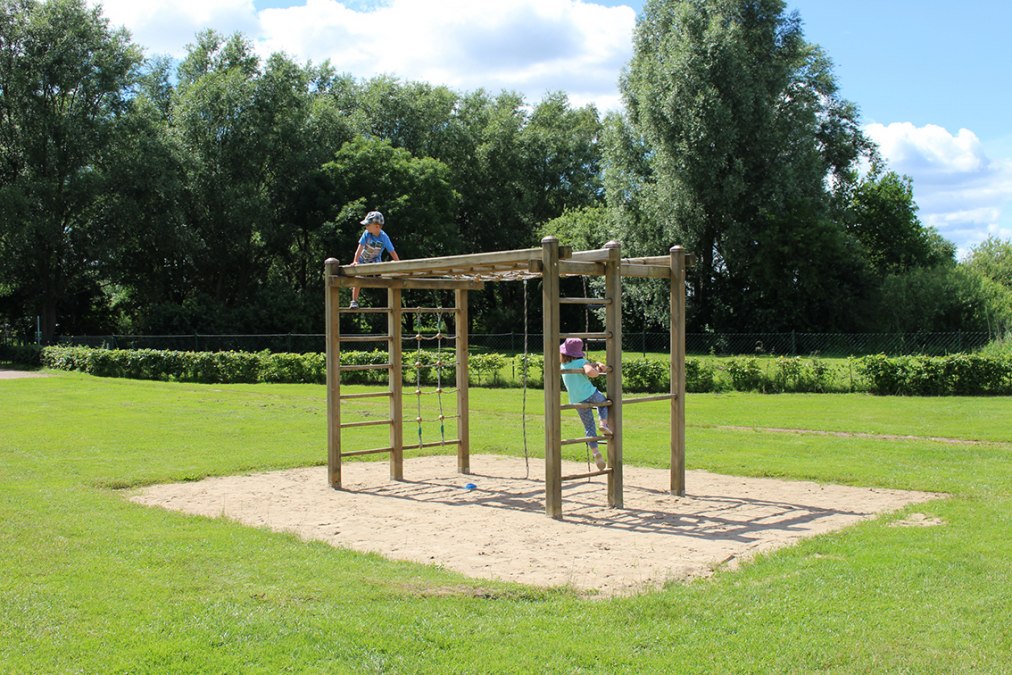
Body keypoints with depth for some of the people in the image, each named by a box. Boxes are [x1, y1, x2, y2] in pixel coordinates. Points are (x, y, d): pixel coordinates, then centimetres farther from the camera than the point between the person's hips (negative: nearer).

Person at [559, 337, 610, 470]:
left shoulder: (563, 366, 11)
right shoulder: (581, 362, -6)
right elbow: (590, 372, -28)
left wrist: (597, 364, 6)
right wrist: (598, 371, -7)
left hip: (577, 402, 4)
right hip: (591, 395, -4)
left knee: (589, 428, 13)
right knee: (603, 402, 31)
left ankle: (596, 453, 3)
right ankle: (604, 423, 7)